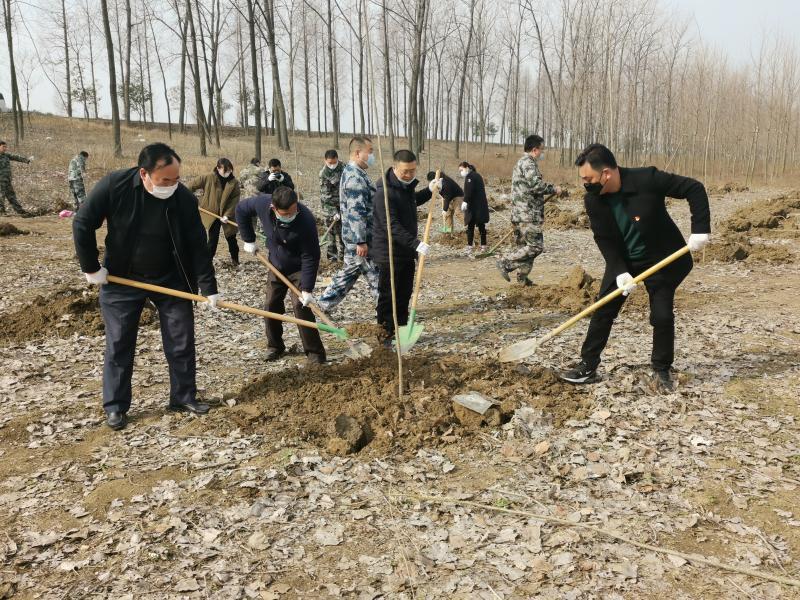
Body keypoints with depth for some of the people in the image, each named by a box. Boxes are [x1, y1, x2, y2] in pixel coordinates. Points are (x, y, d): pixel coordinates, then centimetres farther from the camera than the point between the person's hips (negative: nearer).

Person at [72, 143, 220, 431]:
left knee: (181, 340, 5)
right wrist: (91, 268, -9)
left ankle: (183, 397, 22)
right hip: (121, 280, -1)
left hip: (171, 280, 2)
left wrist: (209, 288, -13)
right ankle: (115, 407, 19)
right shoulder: (113, 186, -21)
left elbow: (198, 246, -11)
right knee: (118, 344, 5)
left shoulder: (185, 199, -17)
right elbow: (83, 224, -11)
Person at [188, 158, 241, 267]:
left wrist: (227, 215, -19)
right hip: (212, 214, -1)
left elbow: (234, 201, -11)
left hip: (227, 216, 2)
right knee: (213, 239, -2)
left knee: (231, 238, 12)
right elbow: (193, 184, -4)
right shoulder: (209, 178, -13)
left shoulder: (234, 183, -9)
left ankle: (235, 260, 33)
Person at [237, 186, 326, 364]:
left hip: (299, 268, -5)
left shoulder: (306, 220, -35)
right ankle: (275, 346, 26)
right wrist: (249, 240, -1)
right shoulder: (262, 203, -23)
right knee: (271, 306, 8)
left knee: (300, 305, -15)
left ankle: (314, 351, -5)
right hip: (276, 265, 5)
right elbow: (241, 210, -1)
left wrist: (307, 289, -30)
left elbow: (310, 257, -29)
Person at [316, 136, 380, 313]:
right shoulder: (355, 177, -18)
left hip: (354, 238, 10)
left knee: (348, 272, 16)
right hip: (359, 238, -10)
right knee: (376, 274, 0)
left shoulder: (351, 172, 16)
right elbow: (356, 212, -24)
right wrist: (361, 241, -24)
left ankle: (324, 304, 21)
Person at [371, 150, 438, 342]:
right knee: (388, 297, 0)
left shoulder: (407, 185, 7)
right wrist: (416, 244, -34)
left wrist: (429, 190, 15)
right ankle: (386, 334, 10)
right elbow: (392, 226, -28)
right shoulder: (384, 192, -22)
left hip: (407, 252, 9)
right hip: (389, 253, -9)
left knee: (404, 295, 15)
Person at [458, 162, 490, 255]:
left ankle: (469, 247, -10)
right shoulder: (477, 175, 20)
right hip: (482, 206, 9)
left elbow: (469, 190, -23)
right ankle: (483, 246, 17)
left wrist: (465, 201, -29)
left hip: (474, 207, -9)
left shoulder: (470, 176, -9)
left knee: (471, 226, -7)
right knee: (481, 226, 12)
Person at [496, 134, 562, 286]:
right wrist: (553, 188, -10)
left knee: (524, 245, 14)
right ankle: (505, 262, -8)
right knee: (535, 246, -9)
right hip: (528, 215, -11)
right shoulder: (528, 162, -11)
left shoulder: (521, 162, 22)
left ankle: (522, 277, 17)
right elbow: (536, 184, -24)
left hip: (519, 214, 11)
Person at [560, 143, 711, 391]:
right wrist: (619, 271, -21)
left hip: (661, 260, -3)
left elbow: (694, 189, -20)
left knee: (662, 315, -6)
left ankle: (662, 370, 14)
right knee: (602, 311, -1)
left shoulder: (648, 179, -27)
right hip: (621, 261, 3)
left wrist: (700, 230, -26)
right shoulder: (593, 199, -15)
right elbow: (604, 240, -9)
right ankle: (588, 367, 11)